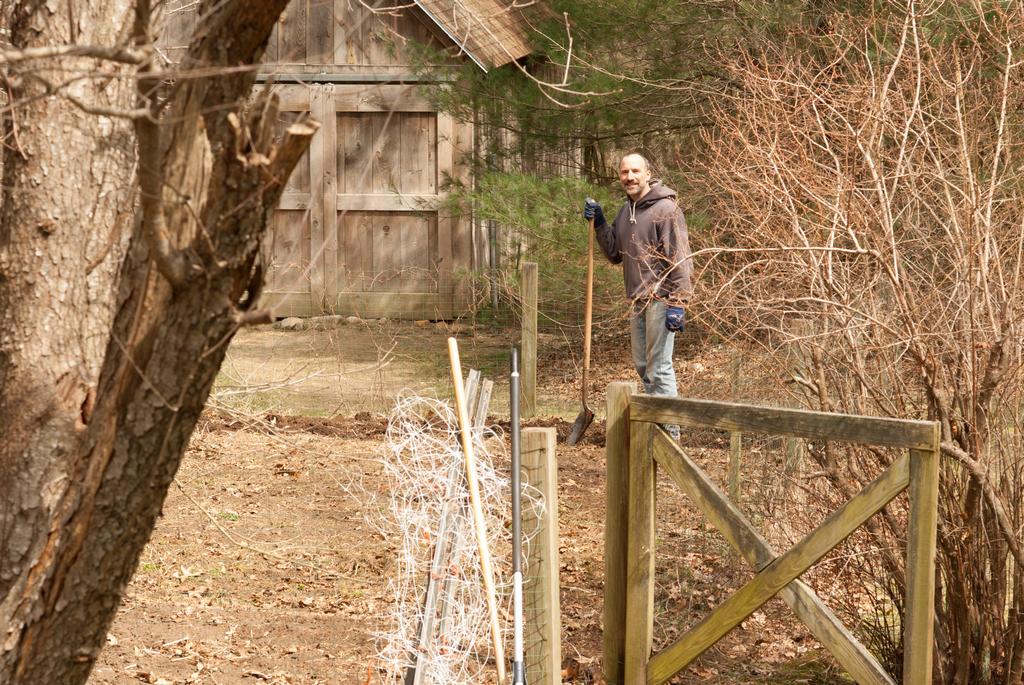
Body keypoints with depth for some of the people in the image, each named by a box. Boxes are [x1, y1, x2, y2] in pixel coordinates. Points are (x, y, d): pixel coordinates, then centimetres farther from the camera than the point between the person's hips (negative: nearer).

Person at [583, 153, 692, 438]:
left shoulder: (665, 209, -13)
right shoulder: (626, 210, 14)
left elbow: (679, 259, -17)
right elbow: (615, 254, 20)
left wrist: (677, 304, -21)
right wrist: (599, 223, 6)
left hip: (660, 298, -9)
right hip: (637, 301, 9)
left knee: (659, 367, -8)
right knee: (642, 364, 16)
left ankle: (669, 431, -2)